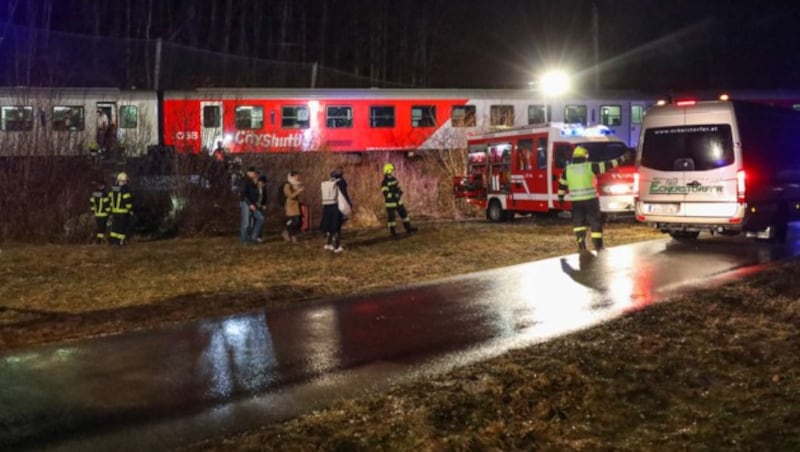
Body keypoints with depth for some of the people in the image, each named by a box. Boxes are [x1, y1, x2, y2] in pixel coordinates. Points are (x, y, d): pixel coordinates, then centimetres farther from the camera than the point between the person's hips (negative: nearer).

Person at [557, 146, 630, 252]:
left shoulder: (567, 169, 3)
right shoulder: (590, 166, -5)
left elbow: (562, 184, 10)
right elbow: (607, 165, -2)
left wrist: (560, 197, 23)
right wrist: (622, 159, 6)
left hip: (576, 201, 2)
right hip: (590, 199, -2)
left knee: (578, 222, 12)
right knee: (595, 222, 6)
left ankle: (581, 245, -1)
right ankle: (598, 246, 5)